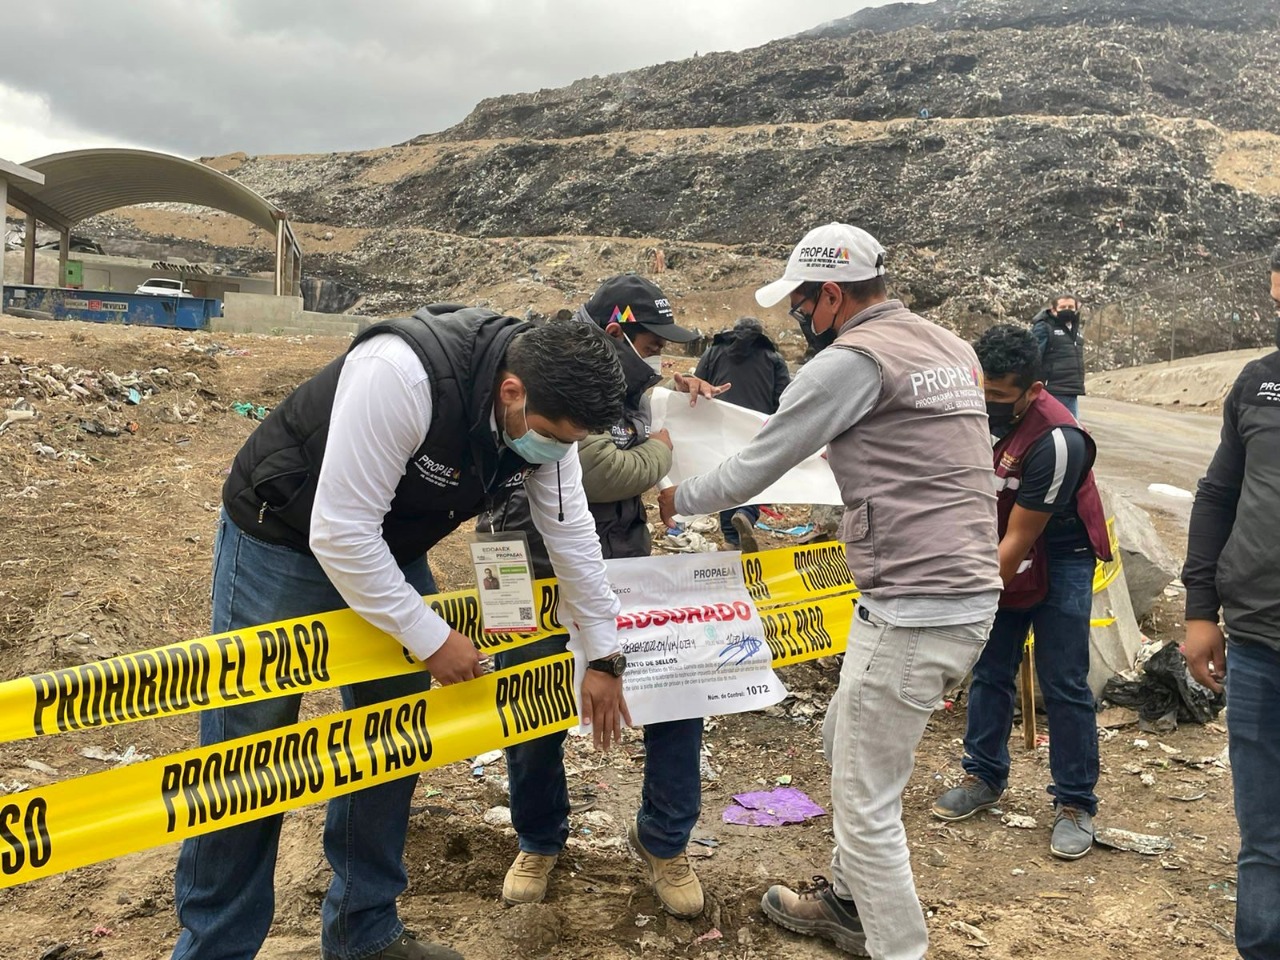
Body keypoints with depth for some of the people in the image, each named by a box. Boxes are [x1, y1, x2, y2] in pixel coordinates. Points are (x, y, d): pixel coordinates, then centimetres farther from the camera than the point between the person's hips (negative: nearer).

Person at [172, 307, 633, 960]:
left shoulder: (546, 410, -14)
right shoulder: (401, 373, -37)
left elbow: (572, 536, -3)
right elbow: (338, 533, -34)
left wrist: (603, 656, 2)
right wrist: (432, 638, -25)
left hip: (389, 549, 7)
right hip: (283, 542, -7)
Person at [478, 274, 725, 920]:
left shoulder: (620, 384, 8)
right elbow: (602, 474, -26)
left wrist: (677, 392, 13)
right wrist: (661, 448, -7)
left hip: (621, 568, 6)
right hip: (537, 578, -6)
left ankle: (663, 839, 20)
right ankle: (539, 843, 33)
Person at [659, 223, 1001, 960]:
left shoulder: (851, 360, -11)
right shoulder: (953, 349, 14)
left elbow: (754, 469, -5)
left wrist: (678, 499, 12)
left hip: (911, 610, -10)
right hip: (970, 594, 10)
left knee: (865, 799, 1)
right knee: (847, 747, 25)